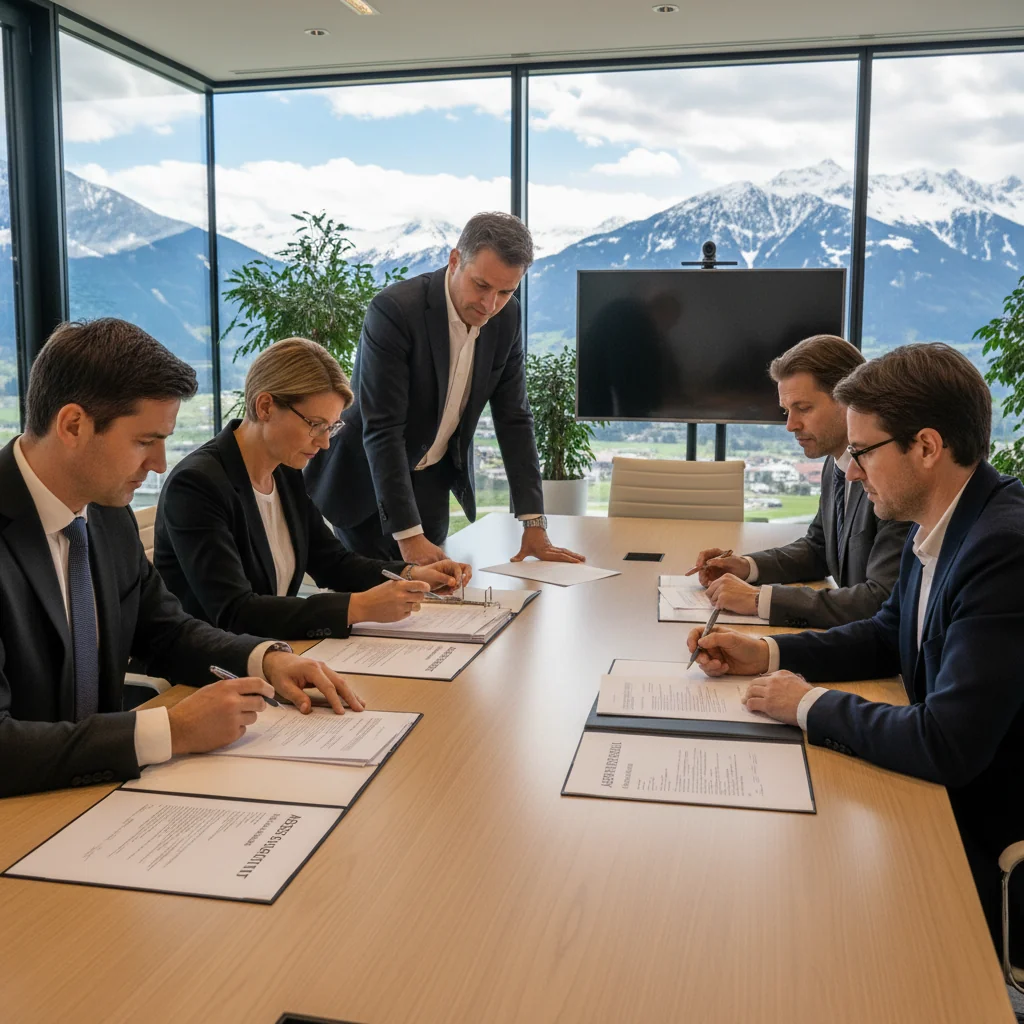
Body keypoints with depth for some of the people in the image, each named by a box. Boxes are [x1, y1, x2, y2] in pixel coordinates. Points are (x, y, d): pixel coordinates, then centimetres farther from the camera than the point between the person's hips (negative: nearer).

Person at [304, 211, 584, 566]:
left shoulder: (507, 318, -8)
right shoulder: (395, 310, -26)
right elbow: (381, 430, -28)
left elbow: (514, 419, -3)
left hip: (432, 481, 5)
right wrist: (408, 534, -32)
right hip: (368, 480, -5)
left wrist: (534, 523, -8)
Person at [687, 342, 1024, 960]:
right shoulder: (940, 528, 0)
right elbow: (886, 637, 16)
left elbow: (947, 746, -32)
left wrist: (810, 705, -17)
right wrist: (767, 654, 3)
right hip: (947, 799, 8)